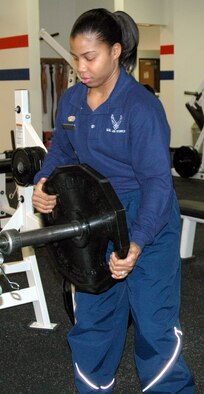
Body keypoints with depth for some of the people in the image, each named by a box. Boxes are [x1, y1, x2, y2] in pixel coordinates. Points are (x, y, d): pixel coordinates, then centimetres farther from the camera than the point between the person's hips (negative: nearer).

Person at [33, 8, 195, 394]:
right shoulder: (71, 100, -1)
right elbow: (62, 150, 11)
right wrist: (43, 183, -11)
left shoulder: (141, 106, -21)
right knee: (91, 313, 15)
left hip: (146, 218, -6)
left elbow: (158, 180, -23)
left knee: (154, 319, 3)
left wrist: (137, 243, -33)